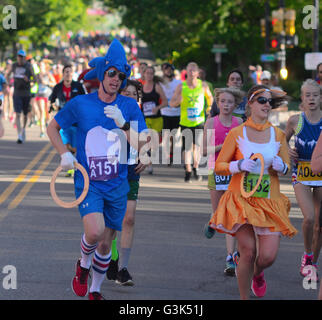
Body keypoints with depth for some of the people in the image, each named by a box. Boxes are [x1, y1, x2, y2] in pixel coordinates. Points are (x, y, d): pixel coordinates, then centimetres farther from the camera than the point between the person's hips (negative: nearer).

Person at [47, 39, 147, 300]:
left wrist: (123, 124, -22)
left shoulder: (129, 106, -1)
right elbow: (52, 127, 10)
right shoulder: (80, 104, -5)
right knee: (95, 230, -25)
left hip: (117, 186, 2)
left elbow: (142, 146, -7)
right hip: (88, 182, -2)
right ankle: (83, 265, 7)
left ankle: (95, 290, 29)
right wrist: (64, 154, -3)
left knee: (106, 243, 9)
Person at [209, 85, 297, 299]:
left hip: (269, 202, 2)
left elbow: (287, 167, 14)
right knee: (248, 253, -12)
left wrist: (281, 166, -10)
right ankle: (244, 298, 8)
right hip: (241, 200, -2)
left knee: (268, 256, -7)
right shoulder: (236, 134, -1)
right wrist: (240, 165, -18)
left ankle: (258, 274, 30)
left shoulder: (278, 134, 6)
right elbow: (218, 167, 1)